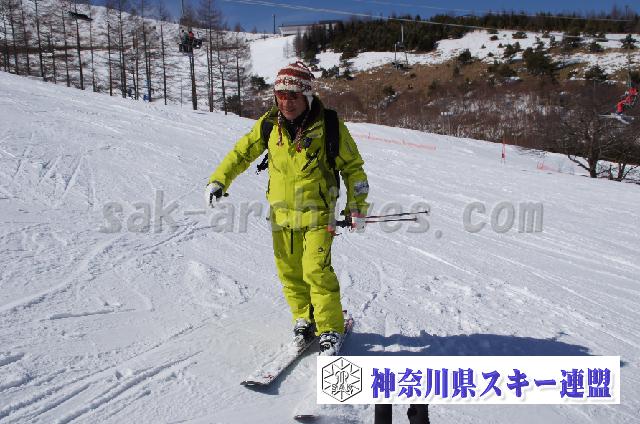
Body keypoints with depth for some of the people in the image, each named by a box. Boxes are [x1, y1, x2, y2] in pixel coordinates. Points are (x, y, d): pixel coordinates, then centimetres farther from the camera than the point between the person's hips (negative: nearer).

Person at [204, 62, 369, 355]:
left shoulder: (330, 126, -11)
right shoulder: (269, 124, -3)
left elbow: (352, 167, -2)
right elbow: (242, 152, 10)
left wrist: (357, 207, -4)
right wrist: (219, 180, -1)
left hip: (316, 213, -4)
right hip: (280, 213, 4)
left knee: (316, 271, -12)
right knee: (289, 273, 10)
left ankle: (331, 329, 5)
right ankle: (304, 320, 30)